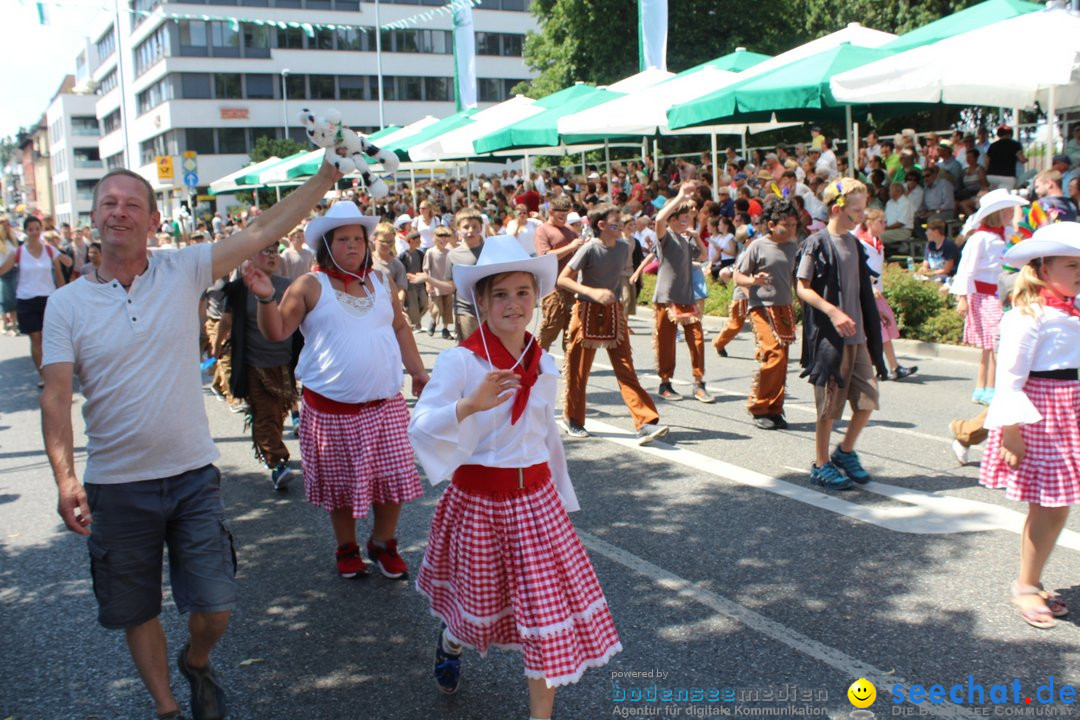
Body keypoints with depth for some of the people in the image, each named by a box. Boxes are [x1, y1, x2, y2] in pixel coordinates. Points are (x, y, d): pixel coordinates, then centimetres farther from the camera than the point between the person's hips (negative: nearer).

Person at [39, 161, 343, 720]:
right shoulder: (67, 303, -3)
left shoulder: (183, 271, -2)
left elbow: (264, 230, -4)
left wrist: (325, 176, -8)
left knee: (215, 607, 4)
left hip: (192, 475, 0)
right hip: (115, 487, 0)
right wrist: (64, 476, -24)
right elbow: (55, 394, -11)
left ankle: (196, 663, 39)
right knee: (137, 611, 14)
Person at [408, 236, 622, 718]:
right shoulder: (460, 362, -14)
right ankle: (451, 641, 51)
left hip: (536, 499, 4)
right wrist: (470, 404, -42)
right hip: (479, 501, -4)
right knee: (482, 604, 13)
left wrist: (561, 494, 20)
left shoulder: (544, 365, 2)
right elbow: (420, 427, -25)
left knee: (550, 605, -1)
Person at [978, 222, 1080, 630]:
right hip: (1041, 414, -8)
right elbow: (1010, 375, -18)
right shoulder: (1029, 315, -15)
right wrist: (1011, 430, -19)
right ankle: (1026, 587, 14)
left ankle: (1030, 583, 25)